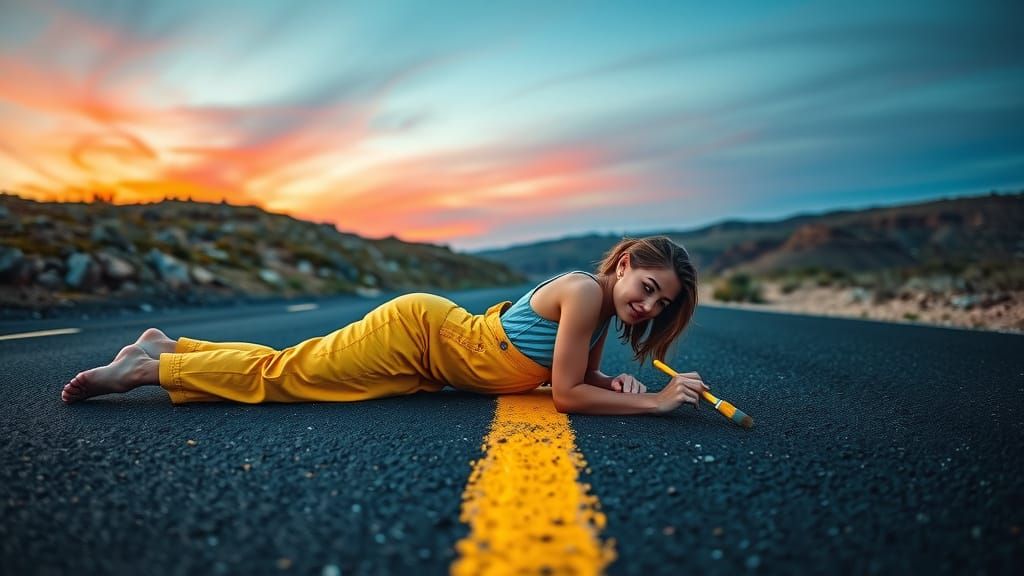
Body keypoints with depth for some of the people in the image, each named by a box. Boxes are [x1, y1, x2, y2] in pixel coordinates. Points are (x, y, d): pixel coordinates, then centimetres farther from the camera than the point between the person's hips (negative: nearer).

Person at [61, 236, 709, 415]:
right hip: (417, 331, -8)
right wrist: (656, 402, -21)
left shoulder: (602, 309, 4)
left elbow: (582, 380, 13)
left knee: (289, 370, 16)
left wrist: (616, 384, -7)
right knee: (282, 371, 1)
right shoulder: (586, 290, -23)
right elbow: (565, 394, -23)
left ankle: (165, 346, 30)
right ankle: (149, 367, 19)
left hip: (429, 353, 8)